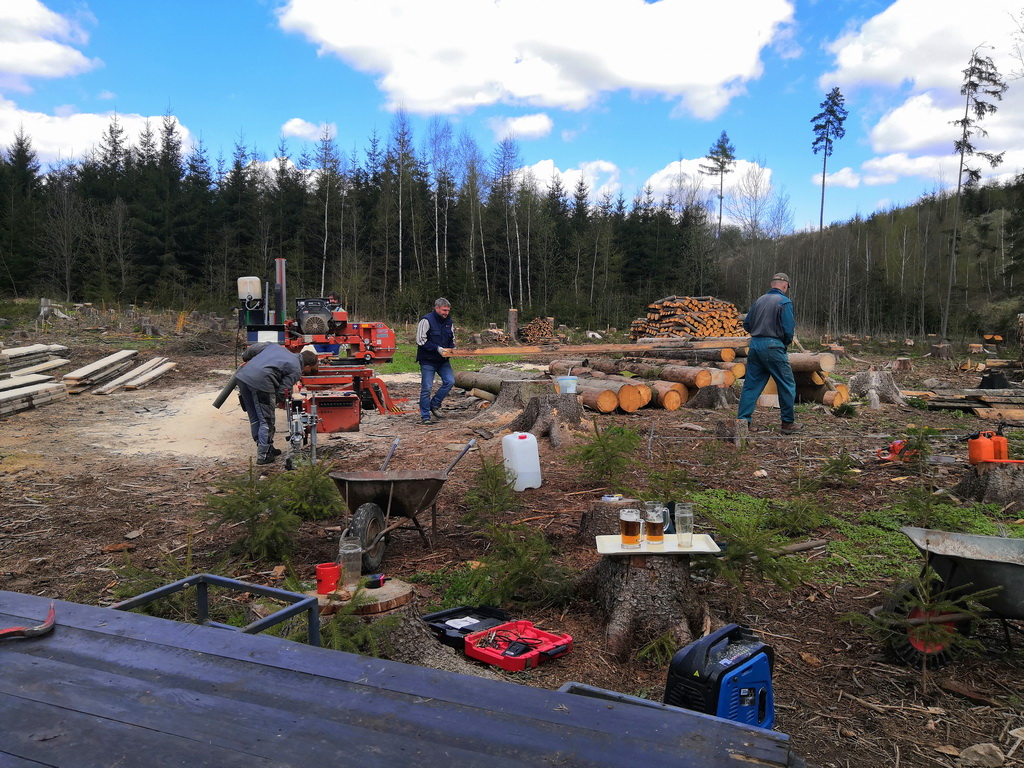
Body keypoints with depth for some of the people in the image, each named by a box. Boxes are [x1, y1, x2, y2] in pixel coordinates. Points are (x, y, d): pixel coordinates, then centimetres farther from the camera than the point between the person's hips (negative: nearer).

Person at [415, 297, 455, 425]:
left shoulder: (448, 321, 8)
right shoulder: (427, 320, -13)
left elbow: (452, 338, 21)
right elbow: (420, 341, -16)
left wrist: (452, 348, 0)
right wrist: (437, 348, -20)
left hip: (443, 360, 6)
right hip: (428, 360, -6)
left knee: (449, 381, -6)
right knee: (426, 388, -3)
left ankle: (434, 405, 12)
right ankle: (425, 416, 5)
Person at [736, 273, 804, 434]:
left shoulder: (759, 301, 11)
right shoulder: (785, 302, -6)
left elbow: (747, 324, 13)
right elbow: (788, 330, -11)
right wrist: (787, 342, 9)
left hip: (754, 345, 6)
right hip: (773, 347, -6)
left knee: (751, 384, 9)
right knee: (787, 386, 7)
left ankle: (742, 419, 6)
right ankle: (788, 423, 12)